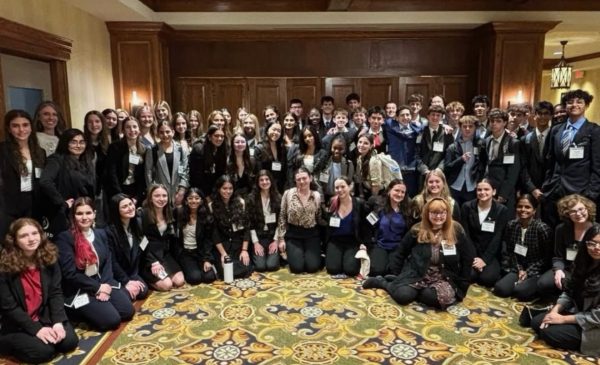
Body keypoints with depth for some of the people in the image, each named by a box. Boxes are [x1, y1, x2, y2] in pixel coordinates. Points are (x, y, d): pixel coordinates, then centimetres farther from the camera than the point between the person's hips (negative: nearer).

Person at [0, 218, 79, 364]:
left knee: (70, 341, -15)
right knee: (43, 351, -23)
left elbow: (56, 293, -4)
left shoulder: (49, 258, -3)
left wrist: (58, 322, -17)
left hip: (46, 316, 4)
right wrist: (36, 329, -19)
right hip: (17, 325, -3)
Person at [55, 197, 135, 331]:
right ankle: (79, 313, 8)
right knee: (112, 320, -18)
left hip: (102, 283, 6)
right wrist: (97, 288, -15)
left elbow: (108, 262, 6)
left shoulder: (101, 233, 8)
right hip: (78, 291, -6)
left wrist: (104, 285, -11)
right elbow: (70, 274, -17)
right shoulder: (64, 238, -13)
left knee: (128, 311, -7)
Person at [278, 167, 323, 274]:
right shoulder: (288, 193, -5)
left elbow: (319, 218, 8)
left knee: (312, 267, -12)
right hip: (293, 234, -1)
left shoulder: (317, 196, 0)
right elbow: (282, 217, 0)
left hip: (312, 234, 1)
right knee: (297, 267, -13)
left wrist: (322, 238, 4)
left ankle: (313, 255, 23)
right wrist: (281, 238, -3)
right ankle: (293, 254, 21)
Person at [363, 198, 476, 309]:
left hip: (443, 278, 1)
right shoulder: (417, 230, -1)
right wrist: (396, 275, 1)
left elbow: (468, 258, 4)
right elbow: (400, 253, 8)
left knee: (445, 297, -32)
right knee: (403, 295, -28)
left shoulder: (456, 231, -2)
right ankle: (381, 281, 3)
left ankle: (412, 290, -9)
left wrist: (462, 284, 2)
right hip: (416, 274, -1)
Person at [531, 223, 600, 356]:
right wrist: (555, 310, -10)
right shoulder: (584, 263, 1)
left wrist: (563, 319, -18)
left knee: (549, 332, -17)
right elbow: (569, 291, 7)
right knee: (536, 322, -4)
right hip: (577, 312, 8)